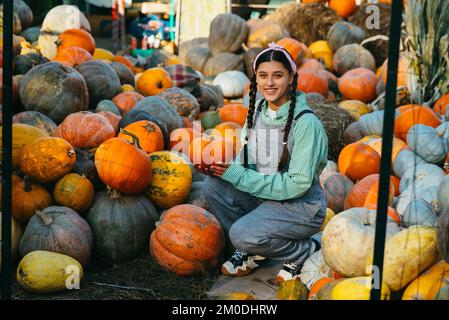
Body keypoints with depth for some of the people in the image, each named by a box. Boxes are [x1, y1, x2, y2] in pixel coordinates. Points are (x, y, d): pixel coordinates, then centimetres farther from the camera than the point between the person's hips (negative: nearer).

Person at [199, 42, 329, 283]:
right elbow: (246, 165, 7)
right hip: (264, 197, 7)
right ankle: (253, 251, 5)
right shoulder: (257, 111, 1)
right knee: (213, 186, -13)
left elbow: (298, 184, -23)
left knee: (243, 234, -28)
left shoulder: (306, 122, -20)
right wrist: (224, 169, -16)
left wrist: (238, 175, -23)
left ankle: (306, 250, 0)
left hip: (302, 206, -7)